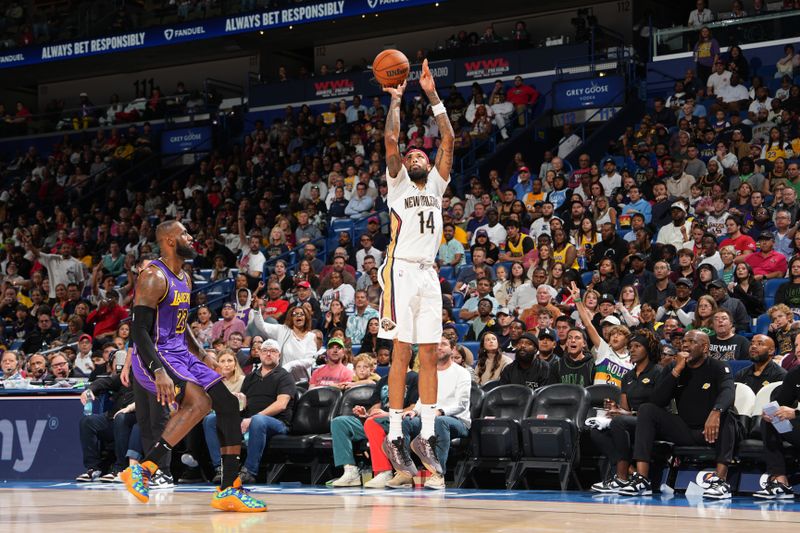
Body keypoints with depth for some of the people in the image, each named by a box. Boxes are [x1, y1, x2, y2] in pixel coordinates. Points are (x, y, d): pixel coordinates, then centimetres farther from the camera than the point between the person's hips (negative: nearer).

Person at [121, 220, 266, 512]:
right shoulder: (154, 277, -15)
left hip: (181, 355, 10)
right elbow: (139, 330, -21)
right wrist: (159, 372, -30)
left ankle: (229, 490, 5)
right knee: (200, 401, -30)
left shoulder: (184, 279, 15)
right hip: (154, 357, -9)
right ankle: (143, 469, -26)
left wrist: (201, 354, 19)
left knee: (228, 403, 2)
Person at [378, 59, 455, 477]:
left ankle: (427, 435, 6)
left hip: (429, 274, 5)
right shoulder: (398, 184, 7)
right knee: (402, 353, -7)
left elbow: (449, 140, 9)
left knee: (429, 355, 3)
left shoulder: (436, 185, 17)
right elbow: (391, 140, -7)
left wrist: (433, 96, 6)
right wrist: (396, 100, 1)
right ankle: (394, 438, -4)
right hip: (402, 271, -5)